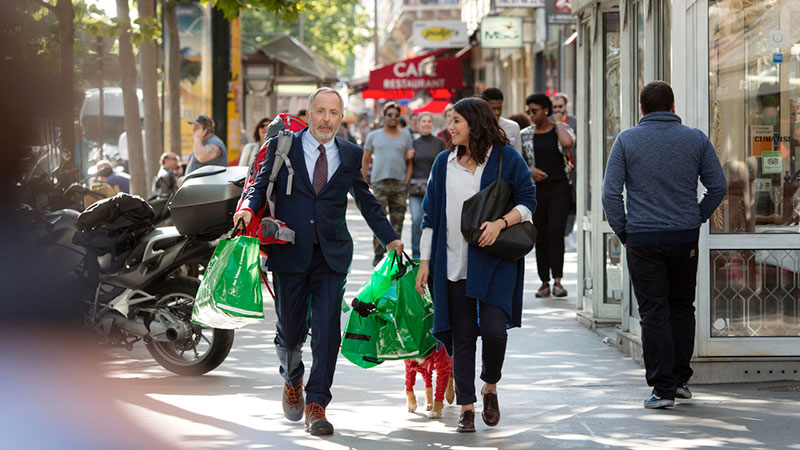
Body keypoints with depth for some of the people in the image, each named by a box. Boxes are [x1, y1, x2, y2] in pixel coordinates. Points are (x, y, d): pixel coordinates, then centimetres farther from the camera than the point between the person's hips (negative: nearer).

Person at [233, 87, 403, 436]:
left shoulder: (351, 155, 9)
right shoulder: (282, 146, 4)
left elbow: (366, 200, 19)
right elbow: (261, 185, 5)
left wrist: (390, 238, 18)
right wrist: (248, 208, -17)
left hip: (332, 255, 1)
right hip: (290, 251, -1)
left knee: (327, 332, -8)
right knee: (290, 331, 6)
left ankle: (316, 405, -2)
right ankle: (292, 379, 38)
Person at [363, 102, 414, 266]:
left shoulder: (405, 136, 13)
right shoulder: (374, 136, 11)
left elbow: (409, 161, 14)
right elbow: (365, 161, 14)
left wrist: (408, 182, 2)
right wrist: (363, 183, 7)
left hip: (400, 183, 1)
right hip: (380, 183, -1)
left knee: (397, 220, 1)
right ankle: (378, 254, -4)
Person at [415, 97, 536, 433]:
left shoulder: (506, 158, 1)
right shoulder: (444, 163, 11)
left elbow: (527, 201, 1)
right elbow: (431, 215, 13)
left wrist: (501, 222, -17)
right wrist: (425, 261, 8)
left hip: (496, 260, -3)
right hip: (454, 264, 3)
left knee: (494, 328, -15)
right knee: (462, 336, 2)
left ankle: (490, 387, 12)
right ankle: (466, 407, 8)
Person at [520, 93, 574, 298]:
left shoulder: (560, 130, 3)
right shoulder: (525, 135, 8)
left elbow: (567, 144, -20)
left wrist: (558, 123, -6)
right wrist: (529, 170, -8)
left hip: (559, 187, -3)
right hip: (536, 189, 3)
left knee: (556, 231, -15)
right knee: (540, 236, 4)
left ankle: (557, 279, -16)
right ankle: (544, 281, 11)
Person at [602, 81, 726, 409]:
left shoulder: (627, 140, -2)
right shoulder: (696, 139, 3)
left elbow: (610, 193, -6)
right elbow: (718, 187, 4)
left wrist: (623, 231, 3)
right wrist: (697, 218, 14)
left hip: (642, 238, -2)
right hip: (685, 237, 2)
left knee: (653, 312, 0)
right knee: (682, 307, 16)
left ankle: (663, 387, -3)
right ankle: (681, 379, 19)